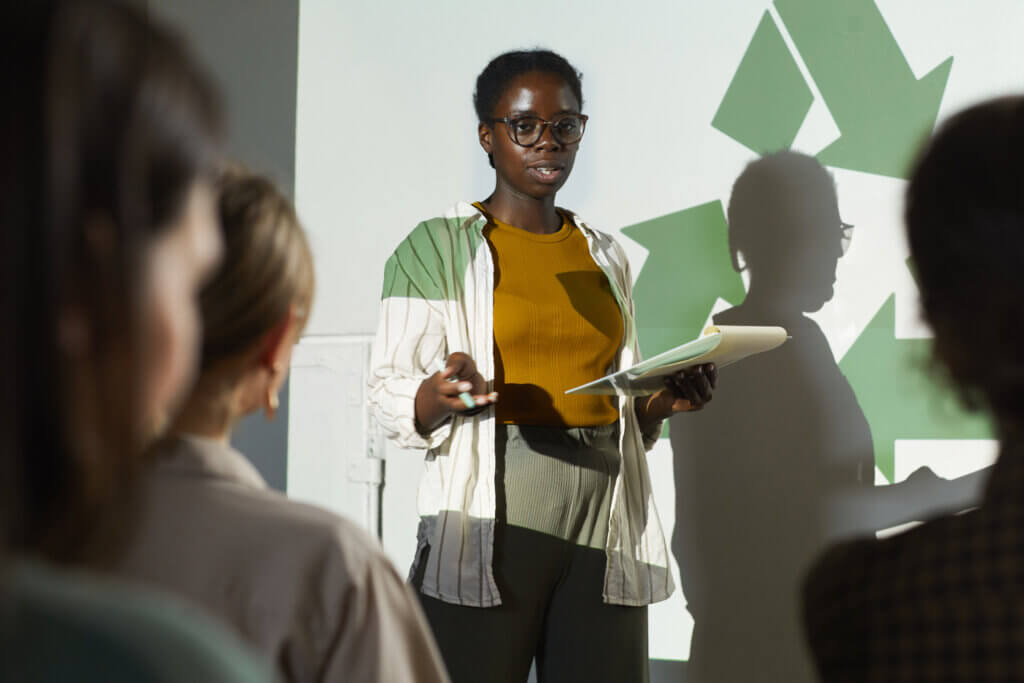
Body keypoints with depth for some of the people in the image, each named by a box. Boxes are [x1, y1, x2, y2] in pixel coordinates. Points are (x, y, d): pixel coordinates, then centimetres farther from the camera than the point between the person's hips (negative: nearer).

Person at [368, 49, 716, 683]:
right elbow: (388, 392, -4)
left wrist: (664, 400, 1)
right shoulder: (437, 248, 2)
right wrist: (440, 394, -25)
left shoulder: (606, 257, 17)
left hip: (606, 525, 4)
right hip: (492, 528, -4)